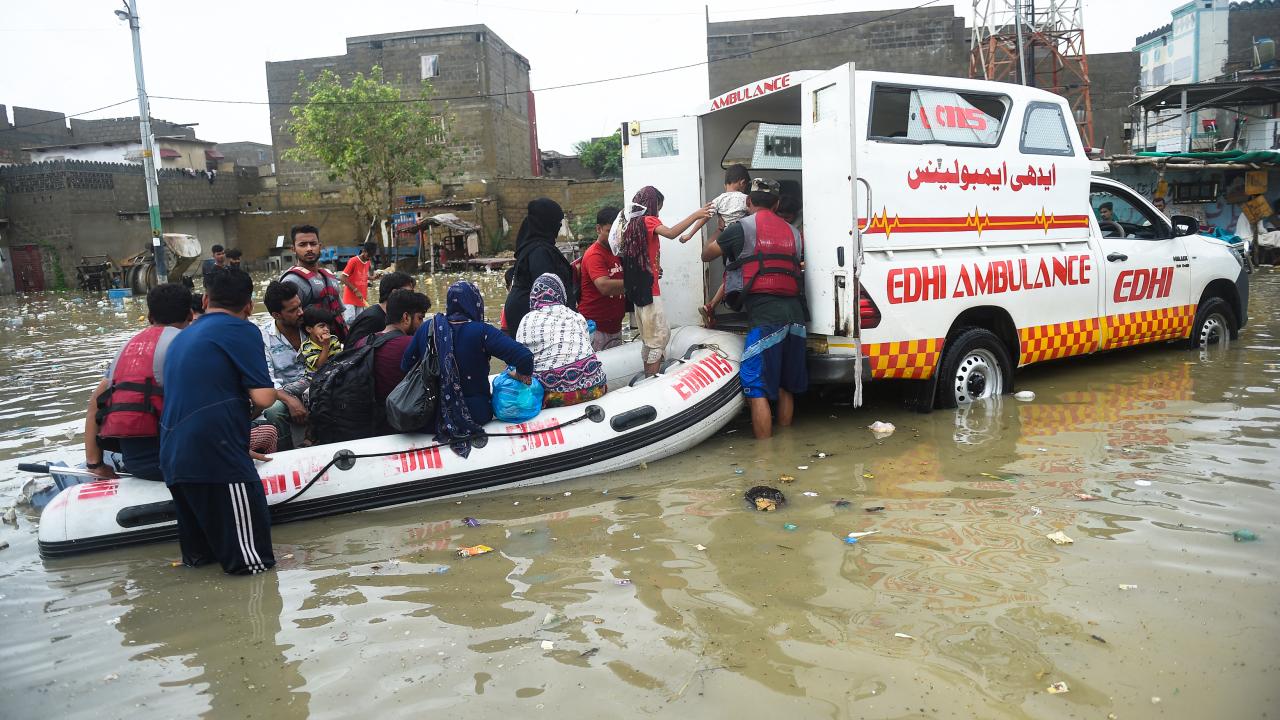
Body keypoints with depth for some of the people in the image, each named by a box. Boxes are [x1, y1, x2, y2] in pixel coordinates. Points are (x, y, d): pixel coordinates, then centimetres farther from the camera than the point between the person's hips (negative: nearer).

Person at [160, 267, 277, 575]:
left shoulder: (181, 338, 19)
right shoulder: (242, 330, -4)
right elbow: (263, 397, -11)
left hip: (172, 460, 8)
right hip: (217, 456, -8)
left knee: (199, 553, 19)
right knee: (255, 561, -1)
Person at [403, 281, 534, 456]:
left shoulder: (427, 328, -3)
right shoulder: (481, 332, -16)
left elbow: (405, 367, 5)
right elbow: (524, 356, -25)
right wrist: (523, 375, -3)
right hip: (474, 414, -5)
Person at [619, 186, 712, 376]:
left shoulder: (632, 224, 16)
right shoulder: (648, 221, -9)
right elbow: (671, 233, -28)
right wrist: (695, 215, -28)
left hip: (637, 289, 9)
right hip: (649, 290, -9)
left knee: (648, 338, 13)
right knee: (660, 336, -8)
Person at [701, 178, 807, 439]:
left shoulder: (741, 227, 1)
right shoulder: (792, 232, 16)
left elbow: (706, 255, 13)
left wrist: (720, 236, 33)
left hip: (764, 316, -6)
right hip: (794, 314, 6)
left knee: (756, 387, -3)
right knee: (785, 386, 16)